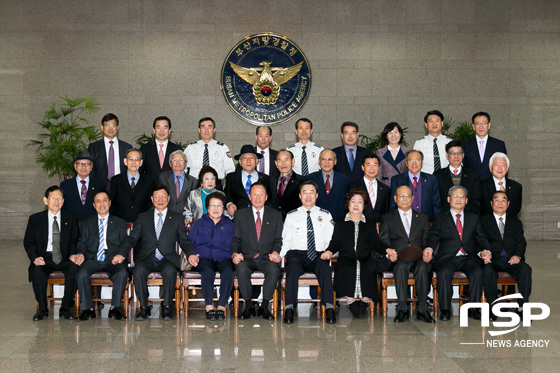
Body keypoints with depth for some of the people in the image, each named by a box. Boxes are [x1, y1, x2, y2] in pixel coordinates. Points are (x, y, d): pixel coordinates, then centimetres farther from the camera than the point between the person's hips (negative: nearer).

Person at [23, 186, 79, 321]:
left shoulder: (71, 219, 12)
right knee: (37, 272, -34)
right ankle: (42, 309, -14)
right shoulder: (35, 219, 10)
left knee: (74, 269, -32)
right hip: (44, 258, 0)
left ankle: (65, 308, -19)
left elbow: (74, 240, 9)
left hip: (64, 259, 0)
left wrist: (73, 255, -12)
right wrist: (35, 258, -13)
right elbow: (28, 242, 6)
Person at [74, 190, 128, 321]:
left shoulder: (120, 223, 18)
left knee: (122, 273, -33)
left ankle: (115, 307, -20)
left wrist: (121, 255, -12)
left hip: (112, 260, -1)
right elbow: (82, 242, 14)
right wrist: (81, 253, -9)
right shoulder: (87, 223, 20)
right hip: (92, 259, 1)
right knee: (81, 274, -31)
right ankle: (87, 309, -18)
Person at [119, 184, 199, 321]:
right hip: (147, 258, 1)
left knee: (170, 271, -35)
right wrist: (121, 253, -7)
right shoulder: (143, 217, 16)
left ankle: (166, 308, -22)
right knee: (138, 271, -32)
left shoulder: (177, 218, 15)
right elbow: (131, 238, 11)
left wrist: (190, 254, -12)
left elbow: (184, 241, 10)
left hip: (167, 259, -1)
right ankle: (144, 308, -19)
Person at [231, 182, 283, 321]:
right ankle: (248, 306, -17)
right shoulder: (240, 214, 12)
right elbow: (236, 239, 10)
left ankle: (264, 307, -19)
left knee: (273, 270, -35)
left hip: (266, 258, 0)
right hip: (247, 258, 0)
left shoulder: (276, 215, 13)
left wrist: (275, 252, -11)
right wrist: (235, 253, -11)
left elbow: (278, 239, 11)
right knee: (242, 269, -35)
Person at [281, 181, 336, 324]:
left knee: (324, 266, -35)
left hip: (318, 255, 0)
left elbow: (331, 239, 10)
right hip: (296, 254, 0)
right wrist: (279, 254, -9)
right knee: (293, 265, -36)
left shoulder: (325, 215, 17)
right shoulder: (291, 215, 17)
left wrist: (329, 251, -12)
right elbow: (285, 240, 11)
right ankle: (289, 308, -37)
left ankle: (329, 308, -39)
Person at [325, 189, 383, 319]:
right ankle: (351, 300, -29)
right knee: (346, 268, -35)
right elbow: (336, 242, 12)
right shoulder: (341, 223, 19)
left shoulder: (370, 224, 21)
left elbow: (376, 244, 13)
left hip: (365, 259, 1)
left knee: (370, 268, -34)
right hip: (346, 258, -1)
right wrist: (330, 250, -9)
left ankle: (365, 299, -25)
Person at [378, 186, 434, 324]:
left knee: (422, 267, -34)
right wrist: (388, 251, -16)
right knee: (401, 266, -37)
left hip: (418, 258, 1)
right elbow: (383, 241, 7)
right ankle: (402, 309, -33)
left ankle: (422, 309, -30)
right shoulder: (387, 218, 18)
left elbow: (427, 240, 14)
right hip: (398, 259, -1)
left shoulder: (422, 218, 24)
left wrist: (428, 252, -10)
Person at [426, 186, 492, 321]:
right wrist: (429, 249, -20)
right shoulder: (440, 219, 16)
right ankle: (445, 309, -21)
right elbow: (433, 237, 3)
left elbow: (481, 238, 12)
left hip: (468, 258, 2)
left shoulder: (473, 218, 22)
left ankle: (473, 308, -19)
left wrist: (485, 251, -10)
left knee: (477, 272, -30)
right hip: (447, 258, -1)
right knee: (444, 273, -33)